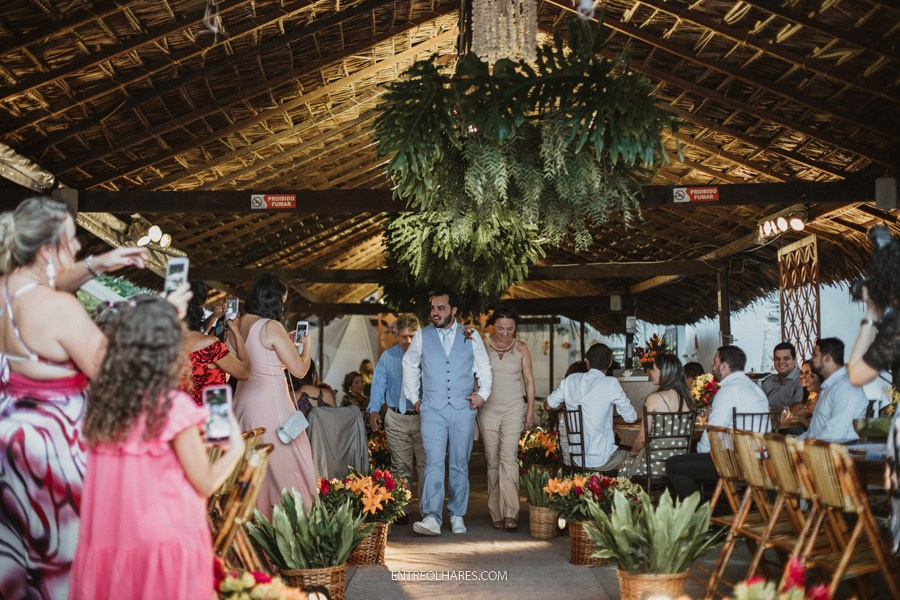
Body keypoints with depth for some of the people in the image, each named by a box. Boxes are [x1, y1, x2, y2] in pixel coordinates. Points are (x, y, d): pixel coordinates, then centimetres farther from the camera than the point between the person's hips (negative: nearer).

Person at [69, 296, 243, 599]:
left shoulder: (103, 402, -1)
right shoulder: (174, 407, -15)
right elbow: (206, 483, -8)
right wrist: (235, 448, 9)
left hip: (109, 543, 5)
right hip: (166, 542, -5)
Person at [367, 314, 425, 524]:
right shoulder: (387, 357, 9)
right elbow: (378, 385, 8)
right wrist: (374, 410, -5)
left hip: (422, 417, -2)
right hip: (396, 418, 2)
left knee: (425, 465, -4)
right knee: (401, 466, 5)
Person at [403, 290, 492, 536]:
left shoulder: (471, 336, 6)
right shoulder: (421, 336, 7)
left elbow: (484, 368, 14)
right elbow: (409, 366, 19)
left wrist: (482, 394, 1)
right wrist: (414, 398, 14)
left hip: (463, 409, 1)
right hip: (432, 410, -1)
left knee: (460, 465, 7)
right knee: (434, 463, -13)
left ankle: (457, 515, 18)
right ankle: (432, 517, -19)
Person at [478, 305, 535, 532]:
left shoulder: (521, 348, 5)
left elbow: (529, 379, 8)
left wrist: (530, 409, 4)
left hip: (514, 408, -1)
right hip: (488, 409, 1)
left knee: (508, 458, -15)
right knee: (493, 462, 2)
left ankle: (510, 514, -18)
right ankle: (497, 514, 9)